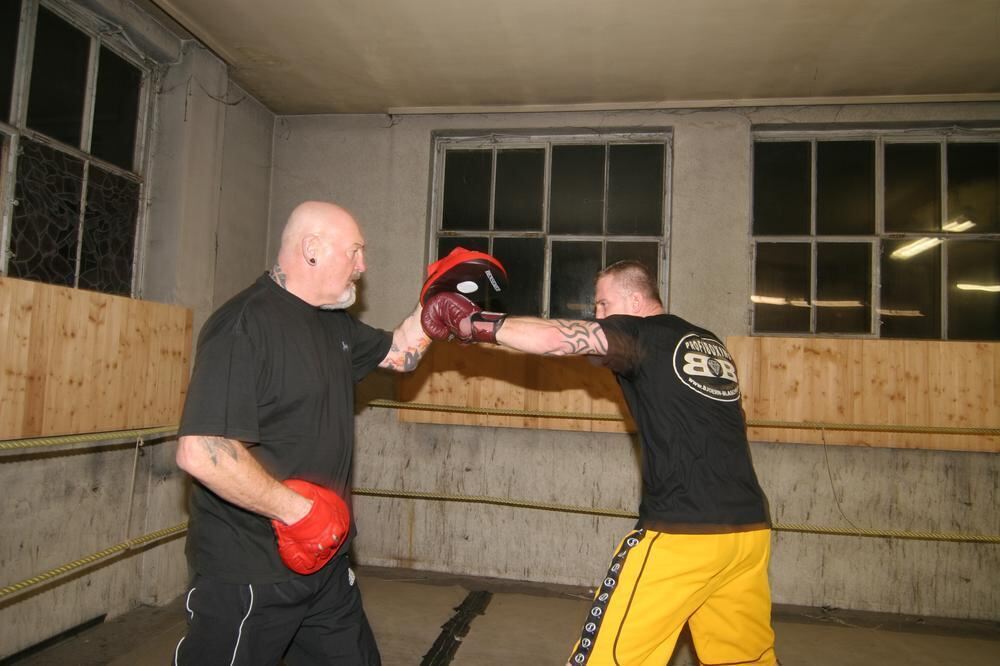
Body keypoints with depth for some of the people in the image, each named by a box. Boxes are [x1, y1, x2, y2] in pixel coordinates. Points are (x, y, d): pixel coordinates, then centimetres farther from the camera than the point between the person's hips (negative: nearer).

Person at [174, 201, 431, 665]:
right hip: (248, 575, -8)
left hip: (323, 556, 9)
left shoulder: (334, 323, 7)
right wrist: (298, 510, -22)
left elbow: (399, 354, 19)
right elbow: (201, 453, -29)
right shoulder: (245, 325, -22)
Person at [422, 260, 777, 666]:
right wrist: (612, 355, 22)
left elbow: (554, 339, -15)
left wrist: (474, 323, -4)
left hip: (683, 533, -8)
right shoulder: (709, 344, 16)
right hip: (749, 531, 8)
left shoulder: (644, 333, -4)